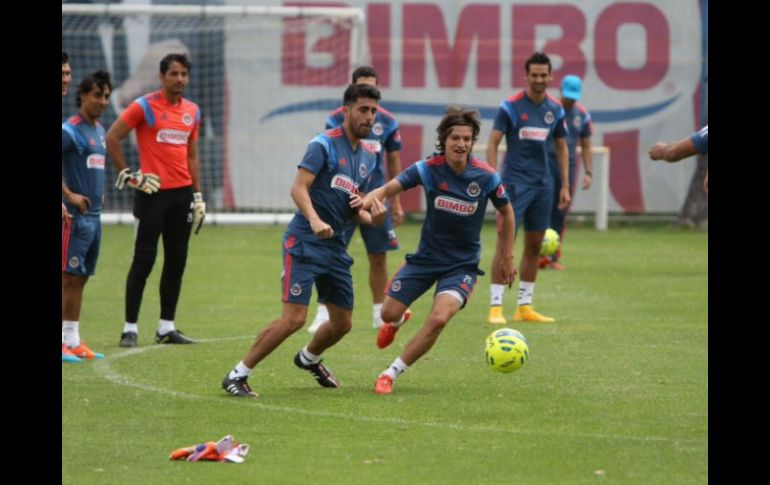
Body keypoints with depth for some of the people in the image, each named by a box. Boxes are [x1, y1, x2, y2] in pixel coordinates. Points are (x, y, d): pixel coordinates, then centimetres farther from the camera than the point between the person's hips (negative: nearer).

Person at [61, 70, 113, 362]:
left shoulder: (99, 131, 15)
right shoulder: (71, 129, -12)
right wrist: (69, 194, -21)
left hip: (94, 215, 9)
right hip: (76, 215, -9)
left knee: (81, 278, 10)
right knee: (69, 278, -7)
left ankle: (73, 341, 14)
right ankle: (63, 341, -6)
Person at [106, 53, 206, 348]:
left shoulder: (192, 111, 13)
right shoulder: (145, 106, -6)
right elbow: (112, 138, -5)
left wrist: (198, 196, 15)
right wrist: (127, 175, -7)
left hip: (182, 193, 6)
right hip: (153, 191, -6)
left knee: (176, 262, 7)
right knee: (143, 261, -5)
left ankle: (166, 328, 14)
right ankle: (130, 327, -1)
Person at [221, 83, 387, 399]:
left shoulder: (368, 156, 14)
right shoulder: (324, 145, -10)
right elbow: (299, 187, -19)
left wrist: (372, 217, -2)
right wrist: (314, 220, -36)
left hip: (335, 247, 8)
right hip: (304, 243, -8)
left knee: (342, 323, 13)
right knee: (294, 318, -16)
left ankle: (309, 359, 44)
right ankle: (237, 376, -6)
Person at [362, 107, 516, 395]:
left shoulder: (486, 177, -15)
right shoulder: (428, 169, -14)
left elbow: (506, 212, 1)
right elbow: (389, 189, -14)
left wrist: (507, 258, 5)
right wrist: (367, 200, -37)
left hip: (462, 264, -2)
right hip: (426, 256, 2)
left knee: (438, 319, -24)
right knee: (389, 314, 6)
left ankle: (391, 374, -8)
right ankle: (400, 320, 48)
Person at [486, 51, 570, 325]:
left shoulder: (555, 109, 6)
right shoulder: (511, 106, -8)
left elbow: (561, 148, 15)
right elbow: (493, 143, -7)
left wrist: (565, 186, 11)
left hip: (542, 185, 5)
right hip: (515, 183, -5)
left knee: (534, 246, 8)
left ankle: (524, 307, 15)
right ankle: (496, 307, -7)